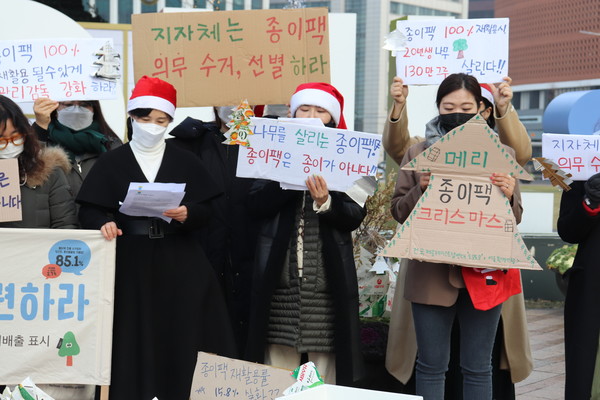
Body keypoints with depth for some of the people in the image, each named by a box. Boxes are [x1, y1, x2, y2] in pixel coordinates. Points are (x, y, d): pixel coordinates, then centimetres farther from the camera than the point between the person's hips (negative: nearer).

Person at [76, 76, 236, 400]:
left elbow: (205, 210, 4)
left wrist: (187, 214, -17)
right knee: (133, 338, -2)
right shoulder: (111, 162, 4)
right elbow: (88, 211, -1)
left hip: (177, 262, 1)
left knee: (182, 335, -2)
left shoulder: (185, 161, 7)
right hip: (129, 263, -1)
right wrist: (104, 223, -21)